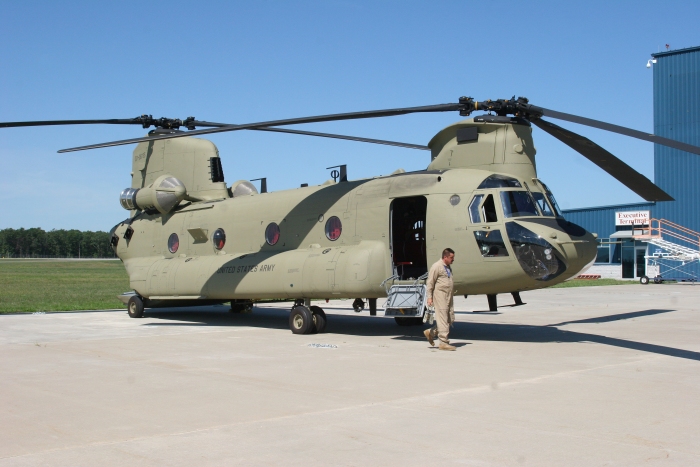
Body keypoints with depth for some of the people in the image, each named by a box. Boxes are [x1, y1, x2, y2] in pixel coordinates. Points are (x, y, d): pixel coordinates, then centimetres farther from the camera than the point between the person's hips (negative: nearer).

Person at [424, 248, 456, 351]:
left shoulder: (448, 267, 18)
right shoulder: (436, 267, -8)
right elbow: (430, 282, -10)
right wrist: (429, 297, -14)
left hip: (449, 297, 9)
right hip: (440, 295, -9)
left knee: (450, 320, 7)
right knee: (443, 319, -7)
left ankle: (431, 332, 19)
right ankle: (444, 342, -3)